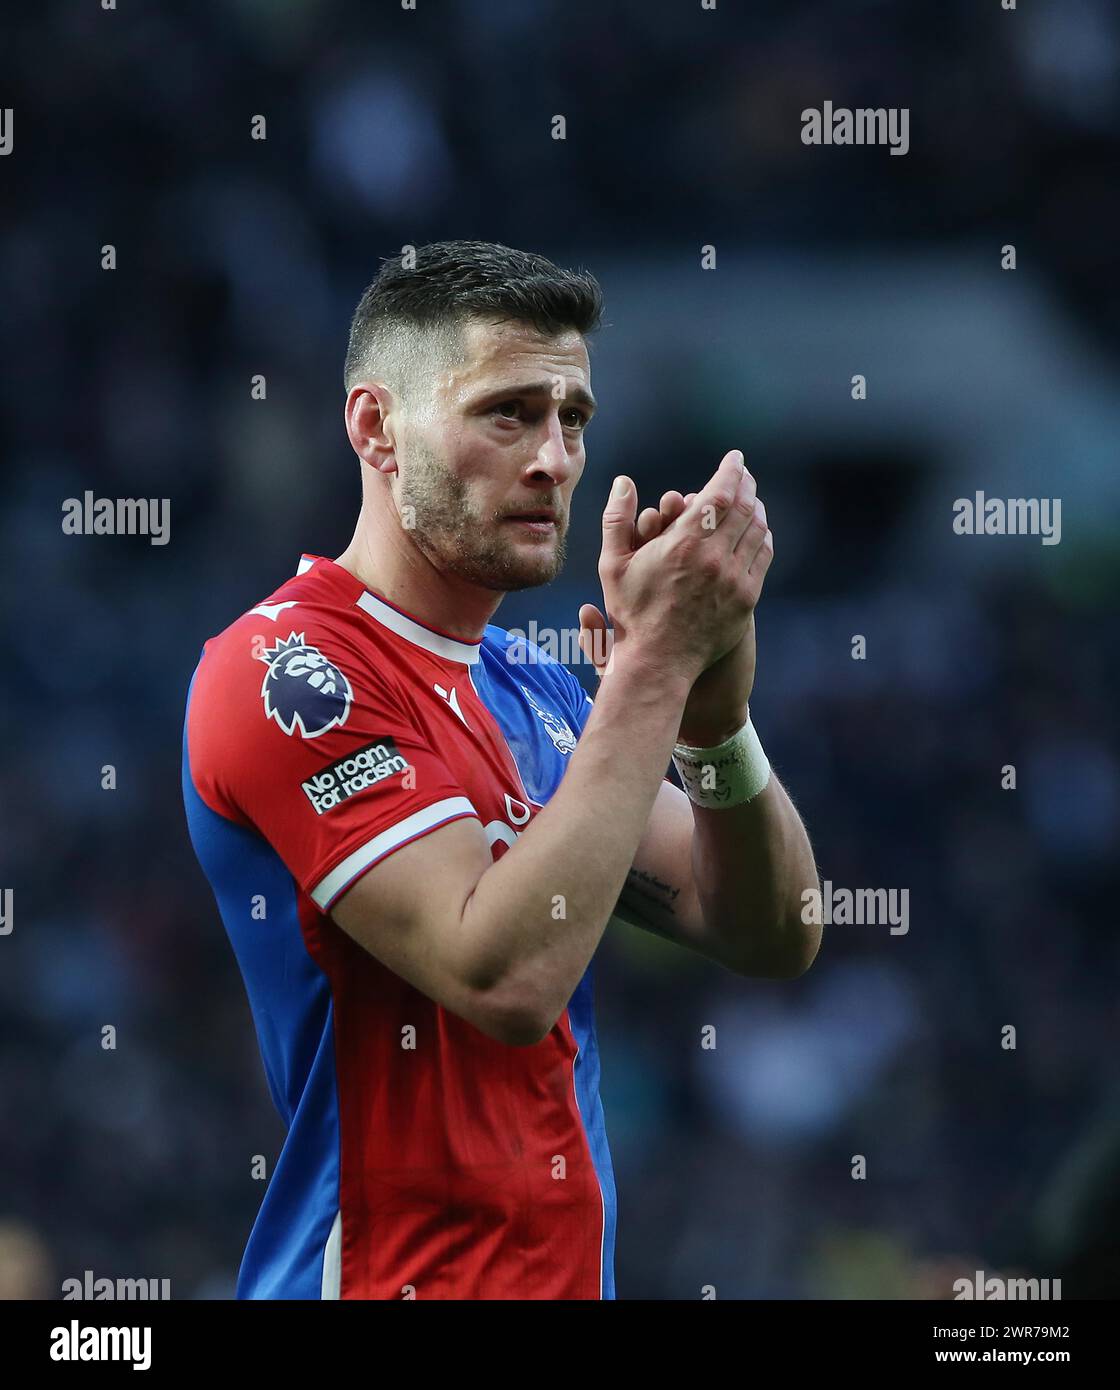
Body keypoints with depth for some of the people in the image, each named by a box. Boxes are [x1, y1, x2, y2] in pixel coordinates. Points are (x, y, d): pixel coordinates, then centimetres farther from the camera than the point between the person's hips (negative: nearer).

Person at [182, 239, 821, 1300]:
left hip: (565, 1268, 8)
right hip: (387, 1273, -8)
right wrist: (656, 661, -20)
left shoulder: (538, 689, 11)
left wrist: (715, 703, -11)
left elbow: (773, 942, 5)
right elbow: (504, 978, -24)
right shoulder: (284, 668, -14)